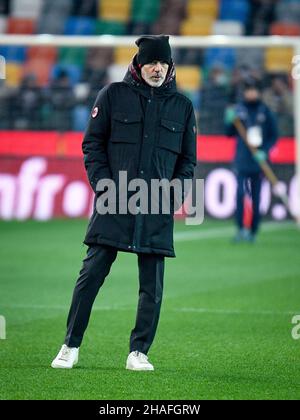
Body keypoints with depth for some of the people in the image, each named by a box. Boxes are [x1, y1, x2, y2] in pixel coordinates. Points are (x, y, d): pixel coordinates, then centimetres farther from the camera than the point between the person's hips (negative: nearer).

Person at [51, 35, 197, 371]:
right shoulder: (113, 95, 5)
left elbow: (187, 160, 16)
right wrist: (102, 185, -5)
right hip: (113, 204, -2)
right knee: (91, 274, -3)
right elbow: (92, 143, 7)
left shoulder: (182, 106, 11)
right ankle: (71, 346, 7)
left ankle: (138, 352, 11)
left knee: (152, 286, 1)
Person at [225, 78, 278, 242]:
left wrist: (264, 151, -8)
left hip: (258, 161, 0)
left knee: (256, 198, 4)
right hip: (241, 160, 0)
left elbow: (273, 136, 6)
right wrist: (230, 121, -15)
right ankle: (241, 228, -10)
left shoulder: (266, 111, 3)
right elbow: (229, 133, 5)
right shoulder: (238, 110, 4)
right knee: (240, 193, -15)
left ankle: (253, 232, 13)